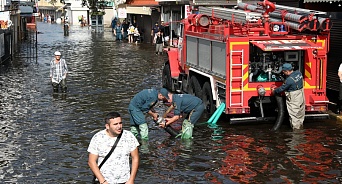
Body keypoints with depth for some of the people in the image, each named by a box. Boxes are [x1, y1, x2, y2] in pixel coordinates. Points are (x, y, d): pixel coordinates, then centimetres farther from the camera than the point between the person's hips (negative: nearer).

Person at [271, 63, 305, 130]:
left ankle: (296, 128, 12)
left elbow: (282, 88, -14)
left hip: (294, 100, -8)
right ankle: (300, 126, 33)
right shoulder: (298, 73, -4)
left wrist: (274, 91, 5)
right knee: (300, 113, 19)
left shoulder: (289, 80, -26)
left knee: (294, 115, 4)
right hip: (301, 97, 8)